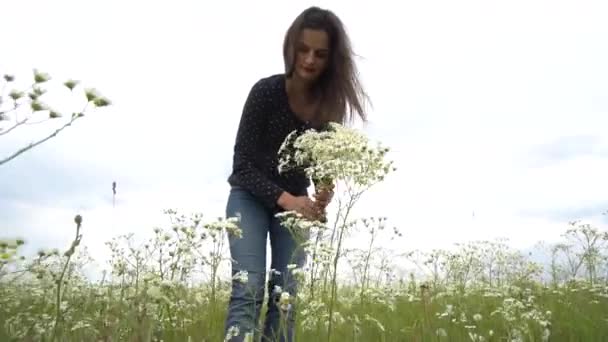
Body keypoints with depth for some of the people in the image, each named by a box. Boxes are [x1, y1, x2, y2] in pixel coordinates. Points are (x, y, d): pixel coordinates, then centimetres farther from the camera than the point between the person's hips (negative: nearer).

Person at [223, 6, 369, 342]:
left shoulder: (331, 102, -9)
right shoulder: (266, 91, -21)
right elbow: (243, 164, -19)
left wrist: (324, 192, -23)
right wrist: (285, 198, -33)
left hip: (295, 201, 4)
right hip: (251, 197, -4)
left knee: (286, 295, -2)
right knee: (248, 290, -15)